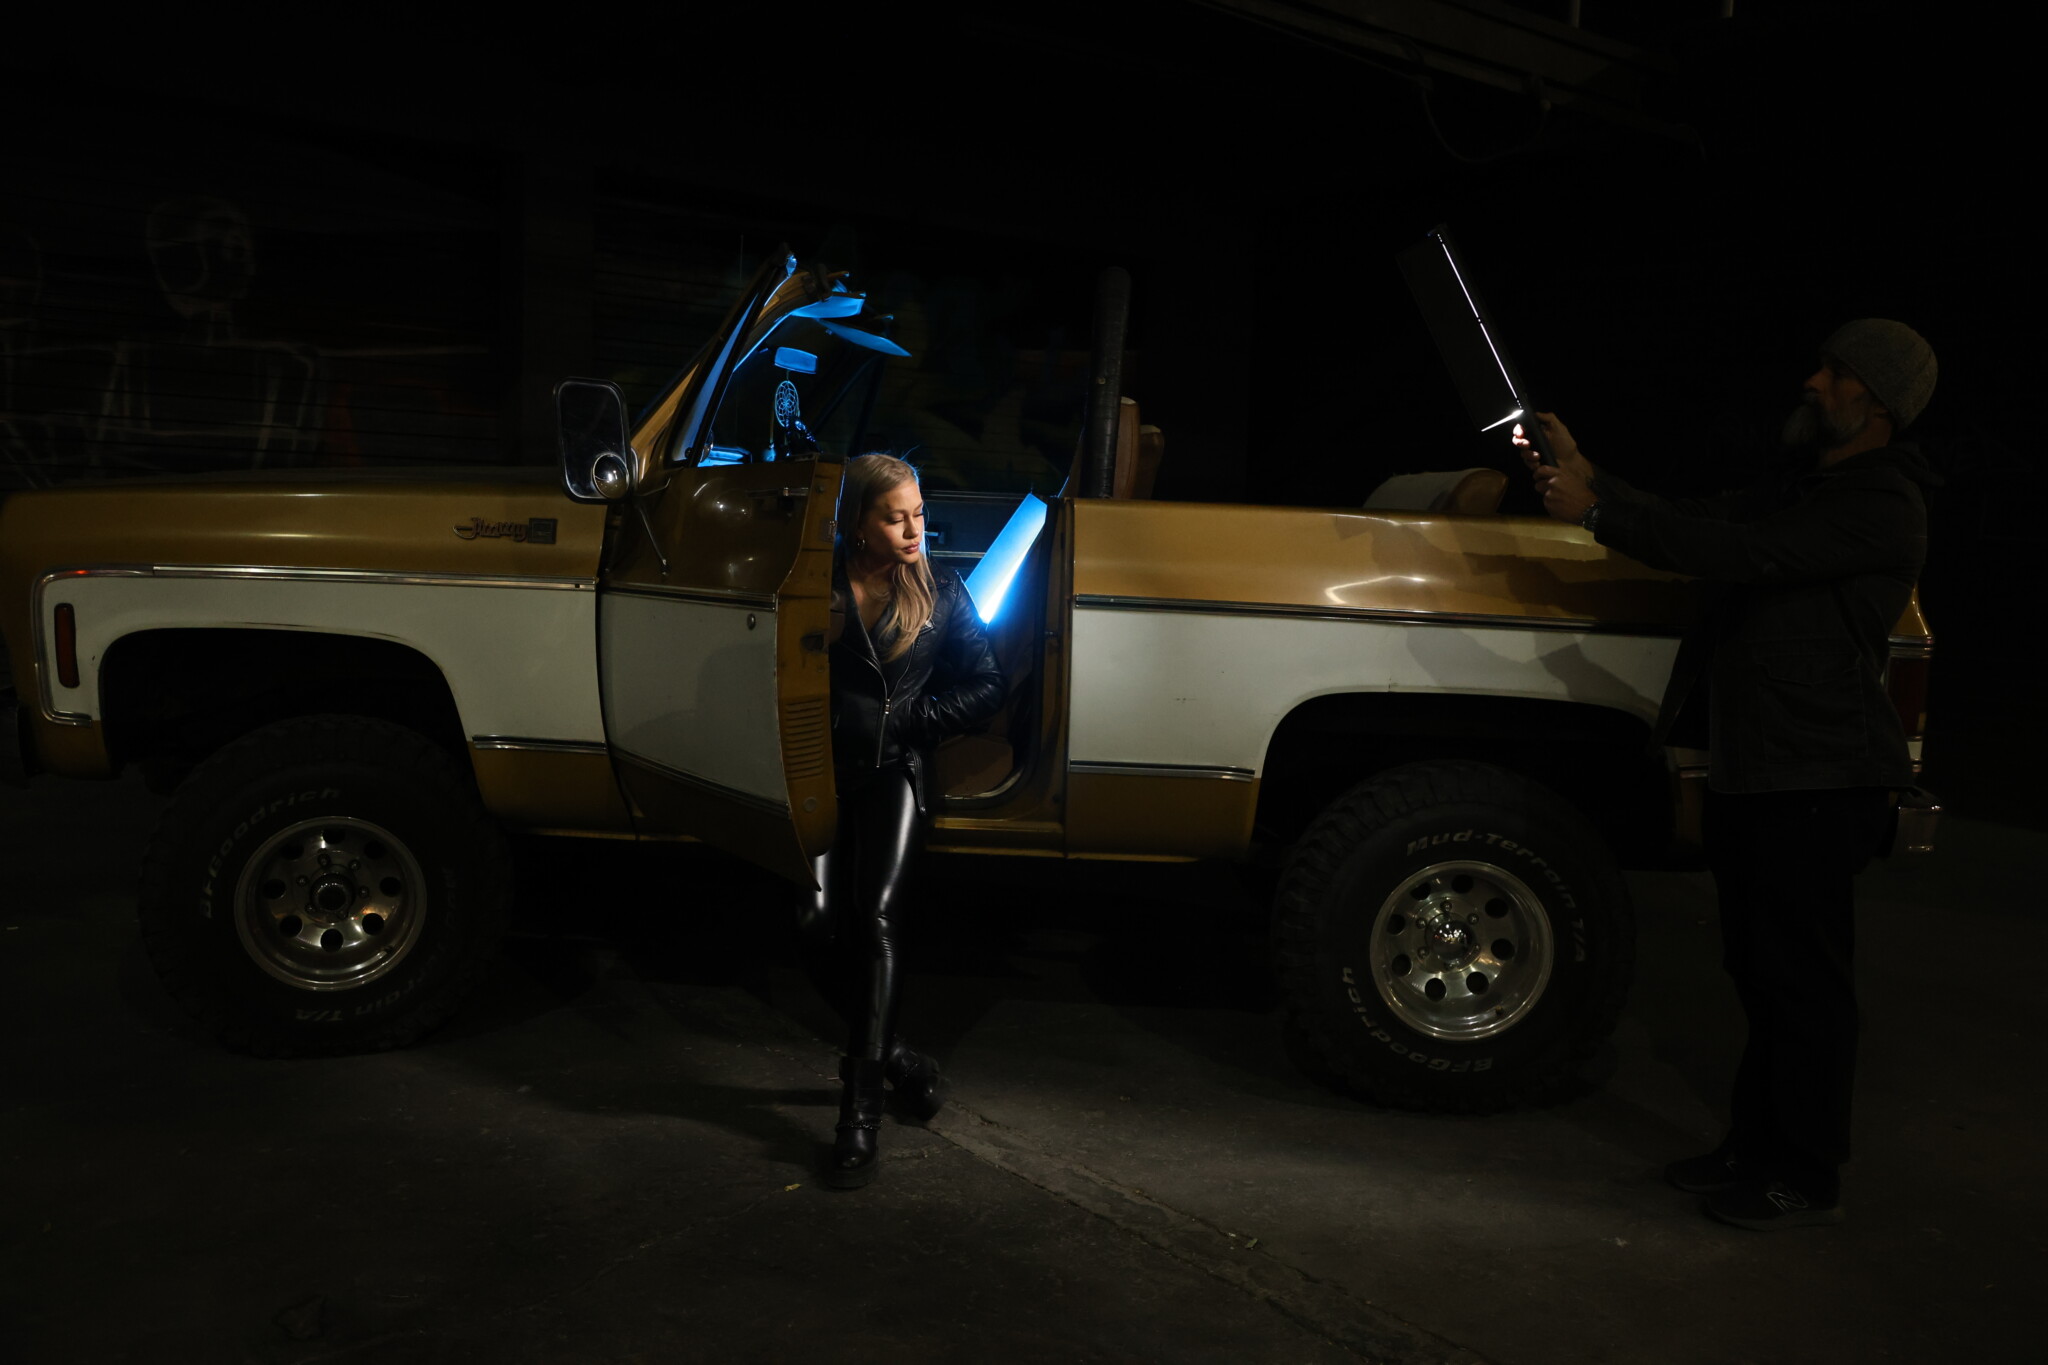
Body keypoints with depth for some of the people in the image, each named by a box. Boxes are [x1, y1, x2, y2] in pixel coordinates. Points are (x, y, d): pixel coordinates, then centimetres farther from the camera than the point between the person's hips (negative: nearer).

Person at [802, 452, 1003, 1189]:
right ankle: (891, 1054, 15)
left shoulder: (941, 593, 8)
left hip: (894, 770, -1)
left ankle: (860, 1110, -16)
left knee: (875, 913, -19)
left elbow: (985, 688, 7)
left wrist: (906, 720, -3)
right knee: (820, 928, -10)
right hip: (823, 771, 1)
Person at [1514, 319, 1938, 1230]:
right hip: (1750, 769, 9)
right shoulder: (1800, 487, 18)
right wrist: (1585, 475, 2)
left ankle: (1807, 1179, 12)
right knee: (1760, 971, 16)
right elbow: (1697, 523, 13)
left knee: (1804, 979, 0)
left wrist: (1598, 512, -24)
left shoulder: (1880, 507, -14)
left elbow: (1738, 554, -24)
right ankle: (1755, 1146, 28)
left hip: (1816, 779, -9)